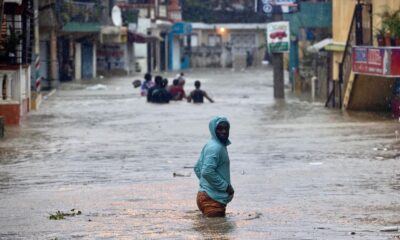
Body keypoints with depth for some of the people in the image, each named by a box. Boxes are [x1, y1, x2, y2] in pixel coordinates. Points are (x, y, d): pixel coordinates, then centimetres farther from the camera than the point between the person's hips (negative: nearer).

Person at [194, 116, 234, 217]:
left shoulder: (210, 146, 16)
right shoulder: (216, 148, -16)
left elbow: (198, 168, 22)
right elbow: (207, 172, -27)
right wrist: (226, 186, -18)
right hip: (212, 199, -11)